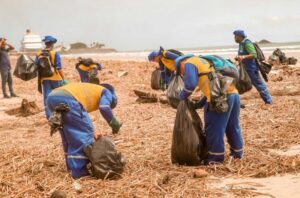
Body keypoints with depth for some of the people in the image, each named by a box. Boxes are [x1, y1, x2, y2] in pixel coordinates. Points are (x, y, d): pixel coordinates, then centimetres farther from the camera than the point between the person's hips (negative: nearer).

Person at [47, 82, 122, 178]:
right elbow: (104, 108, -1)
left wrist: (91, 132, 27)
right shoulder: (106, 92, 22)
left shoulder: (88, 90, 42)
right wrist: (115, 124, 11)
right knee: (82, 135, 3)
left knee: (69, 136, 22)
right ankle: (79, 171, 2)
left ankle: (72, 166, 31)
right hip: (68, 99, -8)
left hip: (52, 97, 8)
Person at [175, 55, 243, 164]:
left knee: (214, 128, 2)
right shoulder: (202, 61, 32)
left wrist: (183, 95, 8)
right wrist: (201, 103, 30)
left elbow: (190, 84, -10)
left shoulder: (189, 63, 4)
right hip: (233, 93, 9)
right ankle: (237, 152, 33)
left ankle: (216, 157, 8)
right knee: (233, 126, 21)